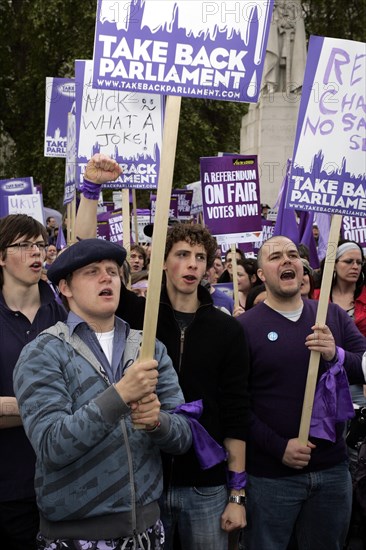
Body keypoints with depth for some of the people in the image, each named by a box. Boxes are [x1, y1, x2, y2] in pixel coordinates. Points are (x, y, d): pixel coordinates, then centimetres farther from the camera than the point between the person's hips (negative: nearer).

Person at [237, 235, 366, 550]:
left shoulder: (333, 316, 6)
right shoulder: (244, 327, -6)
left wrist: (337, 356, -19)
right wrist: (278, 447, -17)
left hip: (332, 468, 4)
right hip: (270, 473, -3)